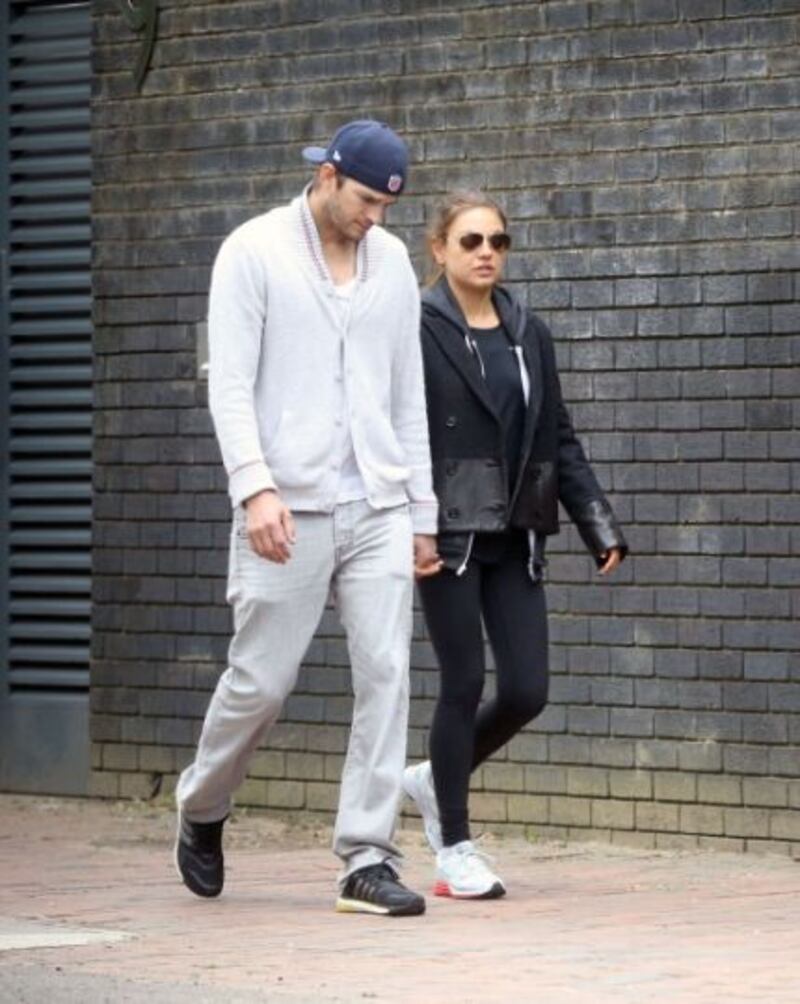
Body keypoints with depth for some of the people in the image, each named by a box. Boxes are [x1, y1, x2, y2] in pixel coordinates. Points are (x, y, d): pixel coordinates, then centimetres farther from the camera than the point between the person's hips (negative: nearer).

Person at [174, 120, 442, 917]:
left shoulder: (392, 262, 12)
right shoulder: (255, 251, -3)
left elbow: (408, 395, 16)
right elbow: (229, 383, -9)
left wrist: (422, 511, 13)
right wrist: (256, 487, -21)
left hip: (379, 507, 4)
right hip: (289, 509, -4)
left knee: (386, 676, -6)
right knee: (261, 681, 2)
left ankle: (367, 860, -3)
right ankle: (201, 810, 28)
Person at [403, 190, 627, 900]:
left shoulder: (529, 335, 12)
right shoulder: (418, 332, -5)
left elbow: (560, 439, 15)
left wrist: (600, 525, 8)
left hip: (516, 536, 5)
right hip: (448, 533, -5)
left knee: (527, 689, 0)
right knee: (465, 681, -3)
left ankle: (438, 778, 27)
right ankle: (455, 852, 9)